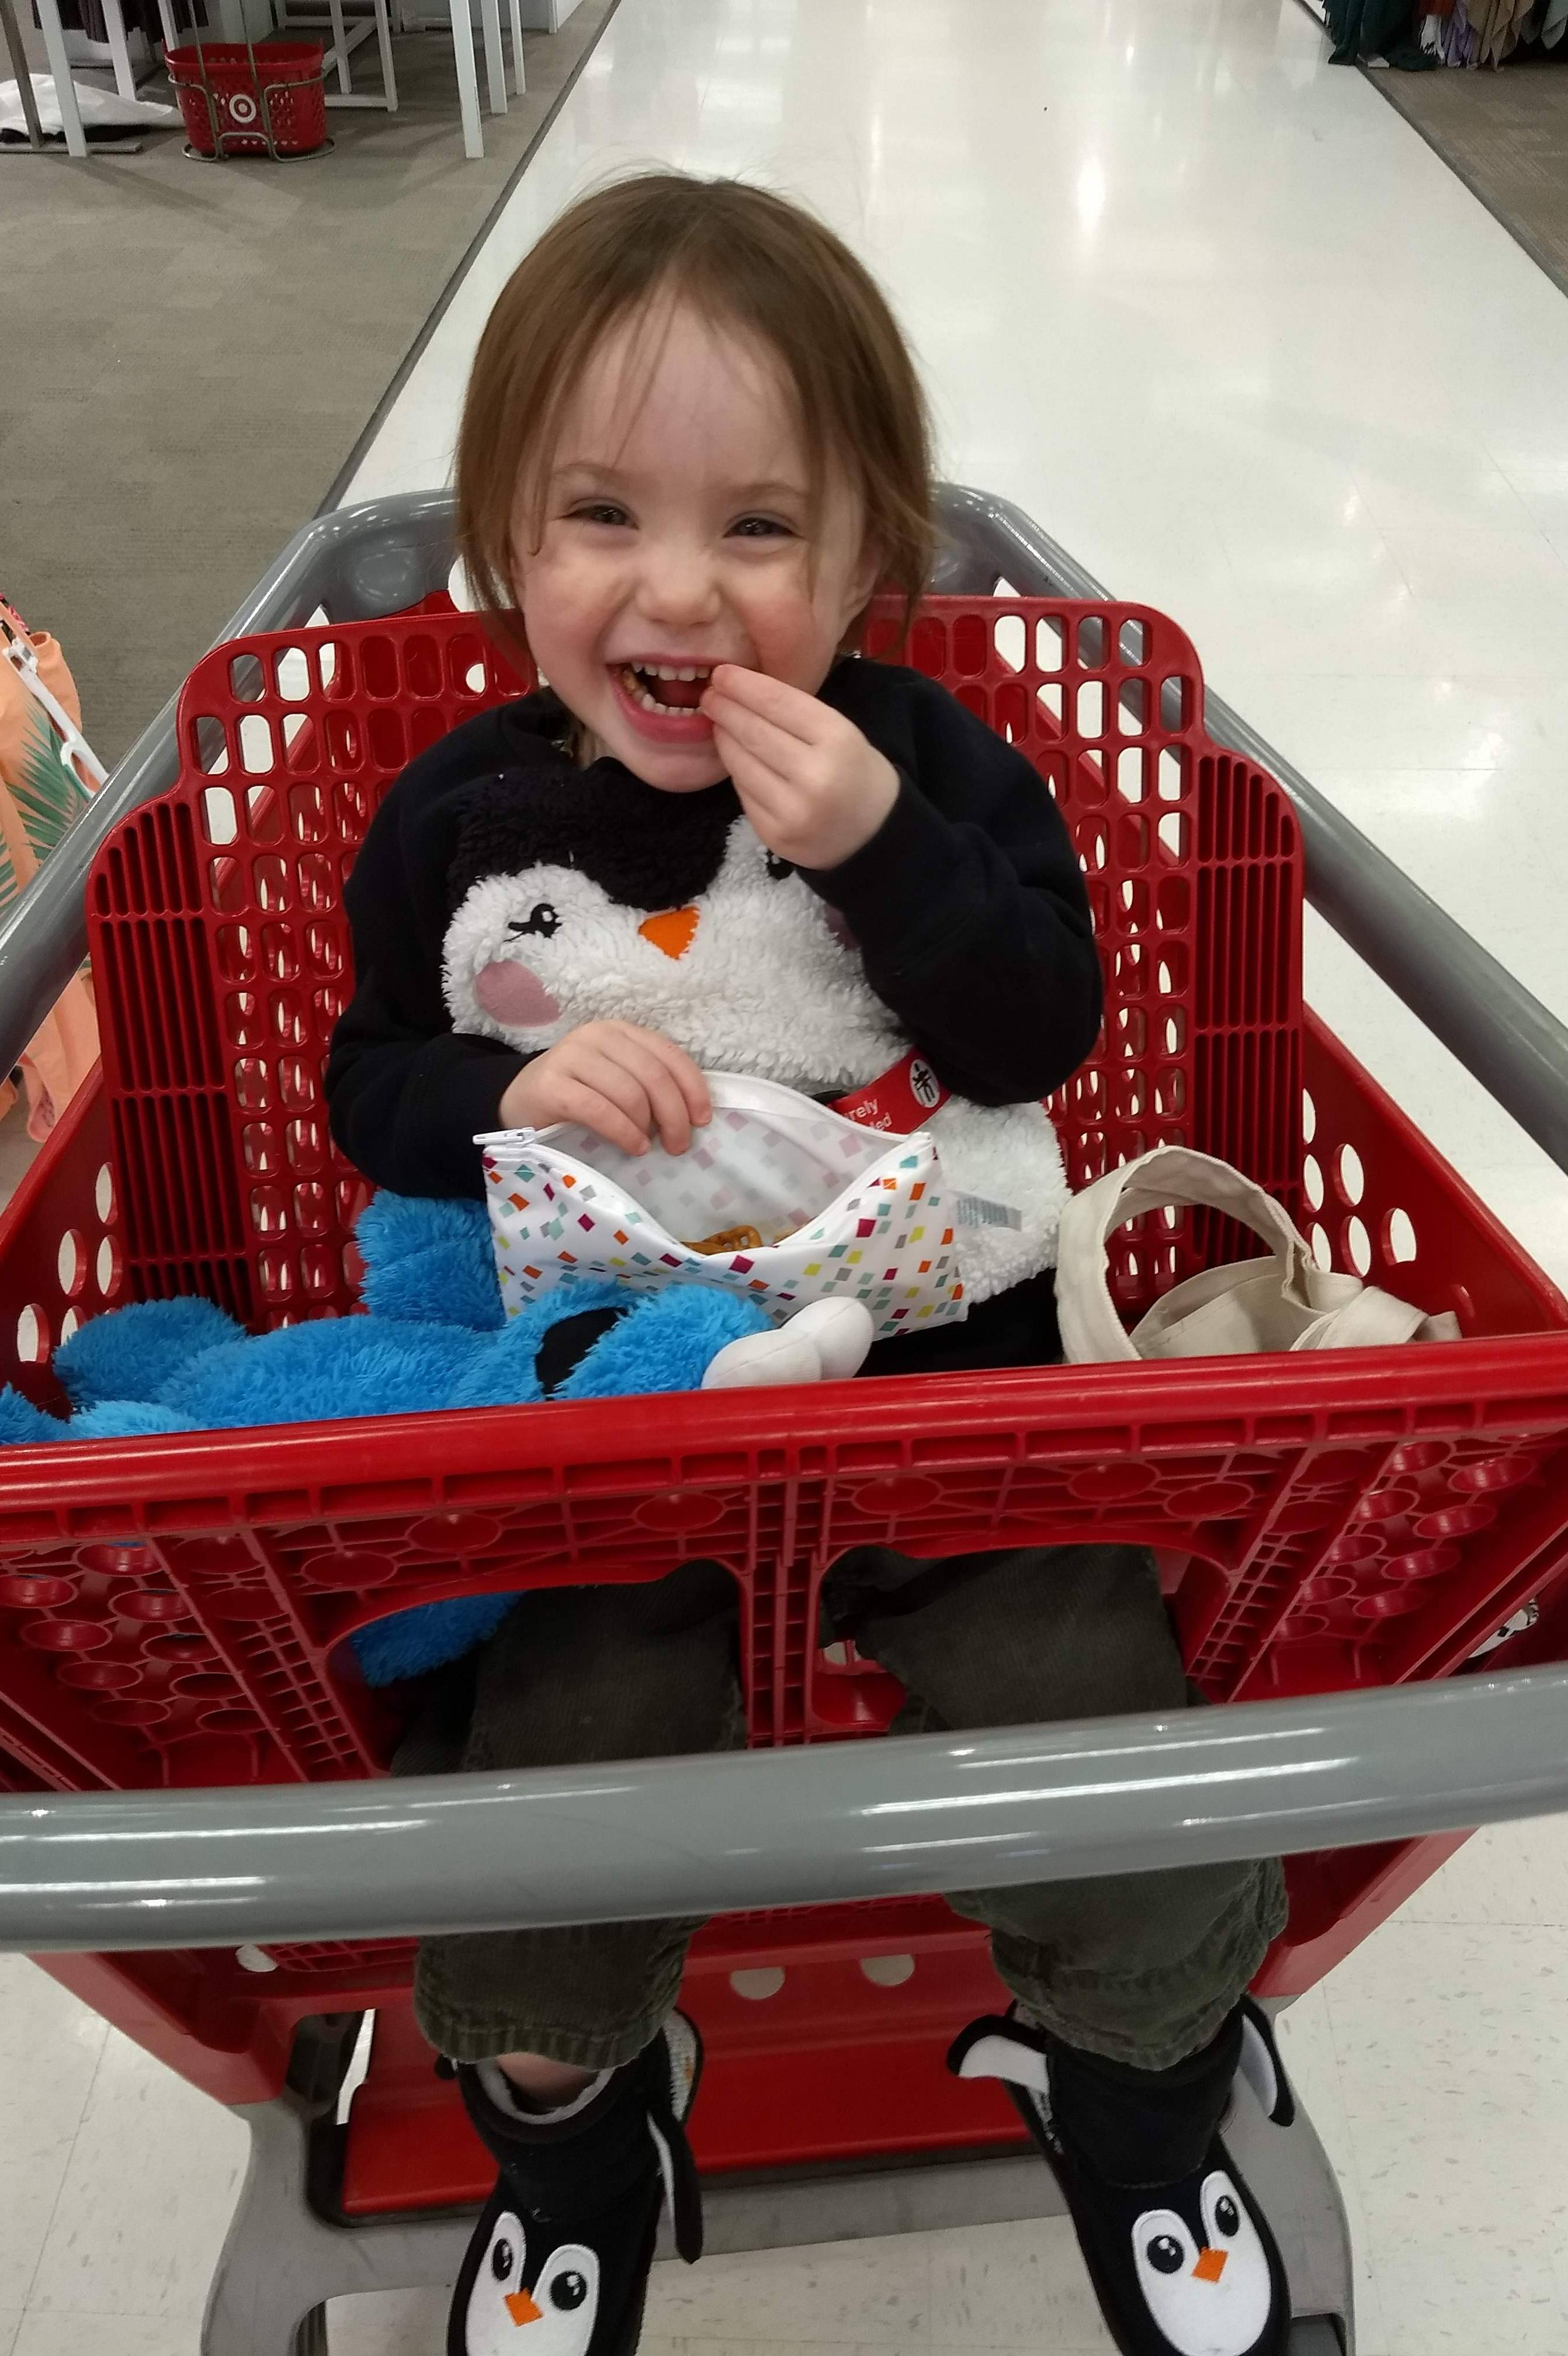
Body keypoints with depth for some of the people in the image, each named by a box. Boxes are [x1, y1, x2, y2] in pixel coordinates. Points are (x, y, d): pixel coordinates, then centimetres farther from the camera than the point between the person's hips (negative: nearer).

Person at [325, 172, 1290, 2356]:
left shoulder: (931, 762, -4)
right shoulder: (463, 817, -2)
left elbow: (1045, 1035, -9)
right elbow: (366, 1089, 5)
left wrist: (883, 850, -23)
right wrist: (510, 1091, -17)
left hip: (947, 1368, 0)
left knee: (1093, 1689, -4)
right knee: (546, 1760, -7)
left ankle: (1134, 2088, 32)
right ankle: (573, 2119, 31)